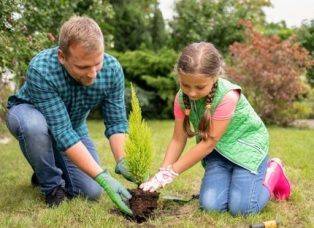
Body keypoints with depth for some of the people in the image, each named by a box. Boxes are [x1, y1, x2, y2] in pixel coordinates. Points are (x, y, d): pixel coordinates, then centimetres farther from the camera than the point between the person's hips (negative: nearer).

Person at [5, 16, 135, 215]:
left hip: (74, 124, 4)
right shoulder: (41, 70, -39)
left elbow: (116, 122, -19)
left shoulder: (112, 70, -26)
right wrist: (103, 178, -45)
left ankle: (47, 170, 22)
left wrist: (122, 162, -36)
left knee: (92, 192, -9)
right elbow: (62, 132, -40)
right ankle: (52, 186, -12)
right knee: (35, 125, -40)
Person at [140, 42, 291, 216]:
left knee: (241, 207, -18)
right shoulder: (182, 98, -14)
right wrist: (161, 173, -21)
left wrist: (171, 172, -25)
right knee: (210, 204, -14)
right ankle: (233, 177, 17)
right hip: (218, 149, 5)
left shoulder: (227, 96, -32)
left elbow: (208, 143, -28)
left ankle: (272, 172, 10)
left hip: (246, 143, -4)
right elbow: (178, 140, -8)